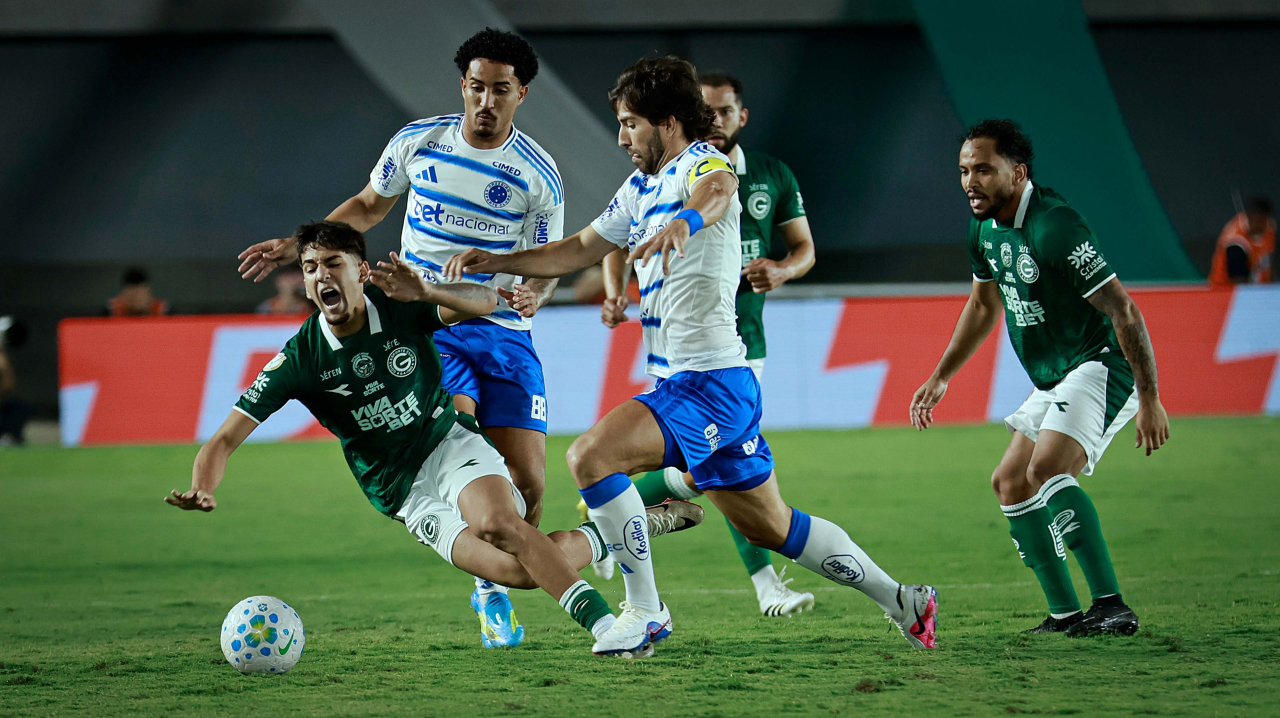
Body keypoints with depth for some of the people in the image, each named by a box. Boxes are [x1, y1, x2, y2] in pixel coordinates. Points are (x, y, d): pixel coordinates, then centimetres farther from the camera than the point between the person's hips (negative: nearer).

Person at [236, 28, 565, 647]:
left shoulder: (538, 175, -2)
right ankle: (489, 588, -12)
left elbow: (547, 266, 5)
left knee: (526, 481, -7)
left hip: (502, 329, 1)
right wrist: (296, 245, 13)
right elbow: (368, 206, 19)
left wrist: (533, 293, -18)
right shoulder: (417, 142, 1)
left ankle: (496, 585, 20)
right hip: (425, 323, -1)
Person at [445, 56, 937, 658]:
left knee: (590, 456, -23)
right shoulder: (642, 186, 16)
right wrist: (494, 263, 17)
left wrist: (685, 220, -61)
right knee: (771, 527, 17)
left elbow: (717, 189, -38)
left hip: (710, 381, -10)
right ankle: (902, 601, 29)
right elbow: (579, 249, 26)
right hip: (682, 382, 10)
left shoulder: (699, 162, -13)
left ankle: (644, 611, -16)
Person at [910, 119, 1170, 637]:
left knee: (1046, 468, -28)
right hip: (1053, 379, 10)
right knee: (1011, 483, 11)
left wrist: (1150, 400, -24)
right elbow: (984, 306, 24)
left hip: (1102, 366, -10)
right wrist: (941, 378, 24)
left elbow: (1124, 311, -24)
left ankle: (1112, 606, -30)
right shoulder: (985, 229, 5)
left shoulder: (1054, 228, -24)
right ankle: (1066, 614, 16)